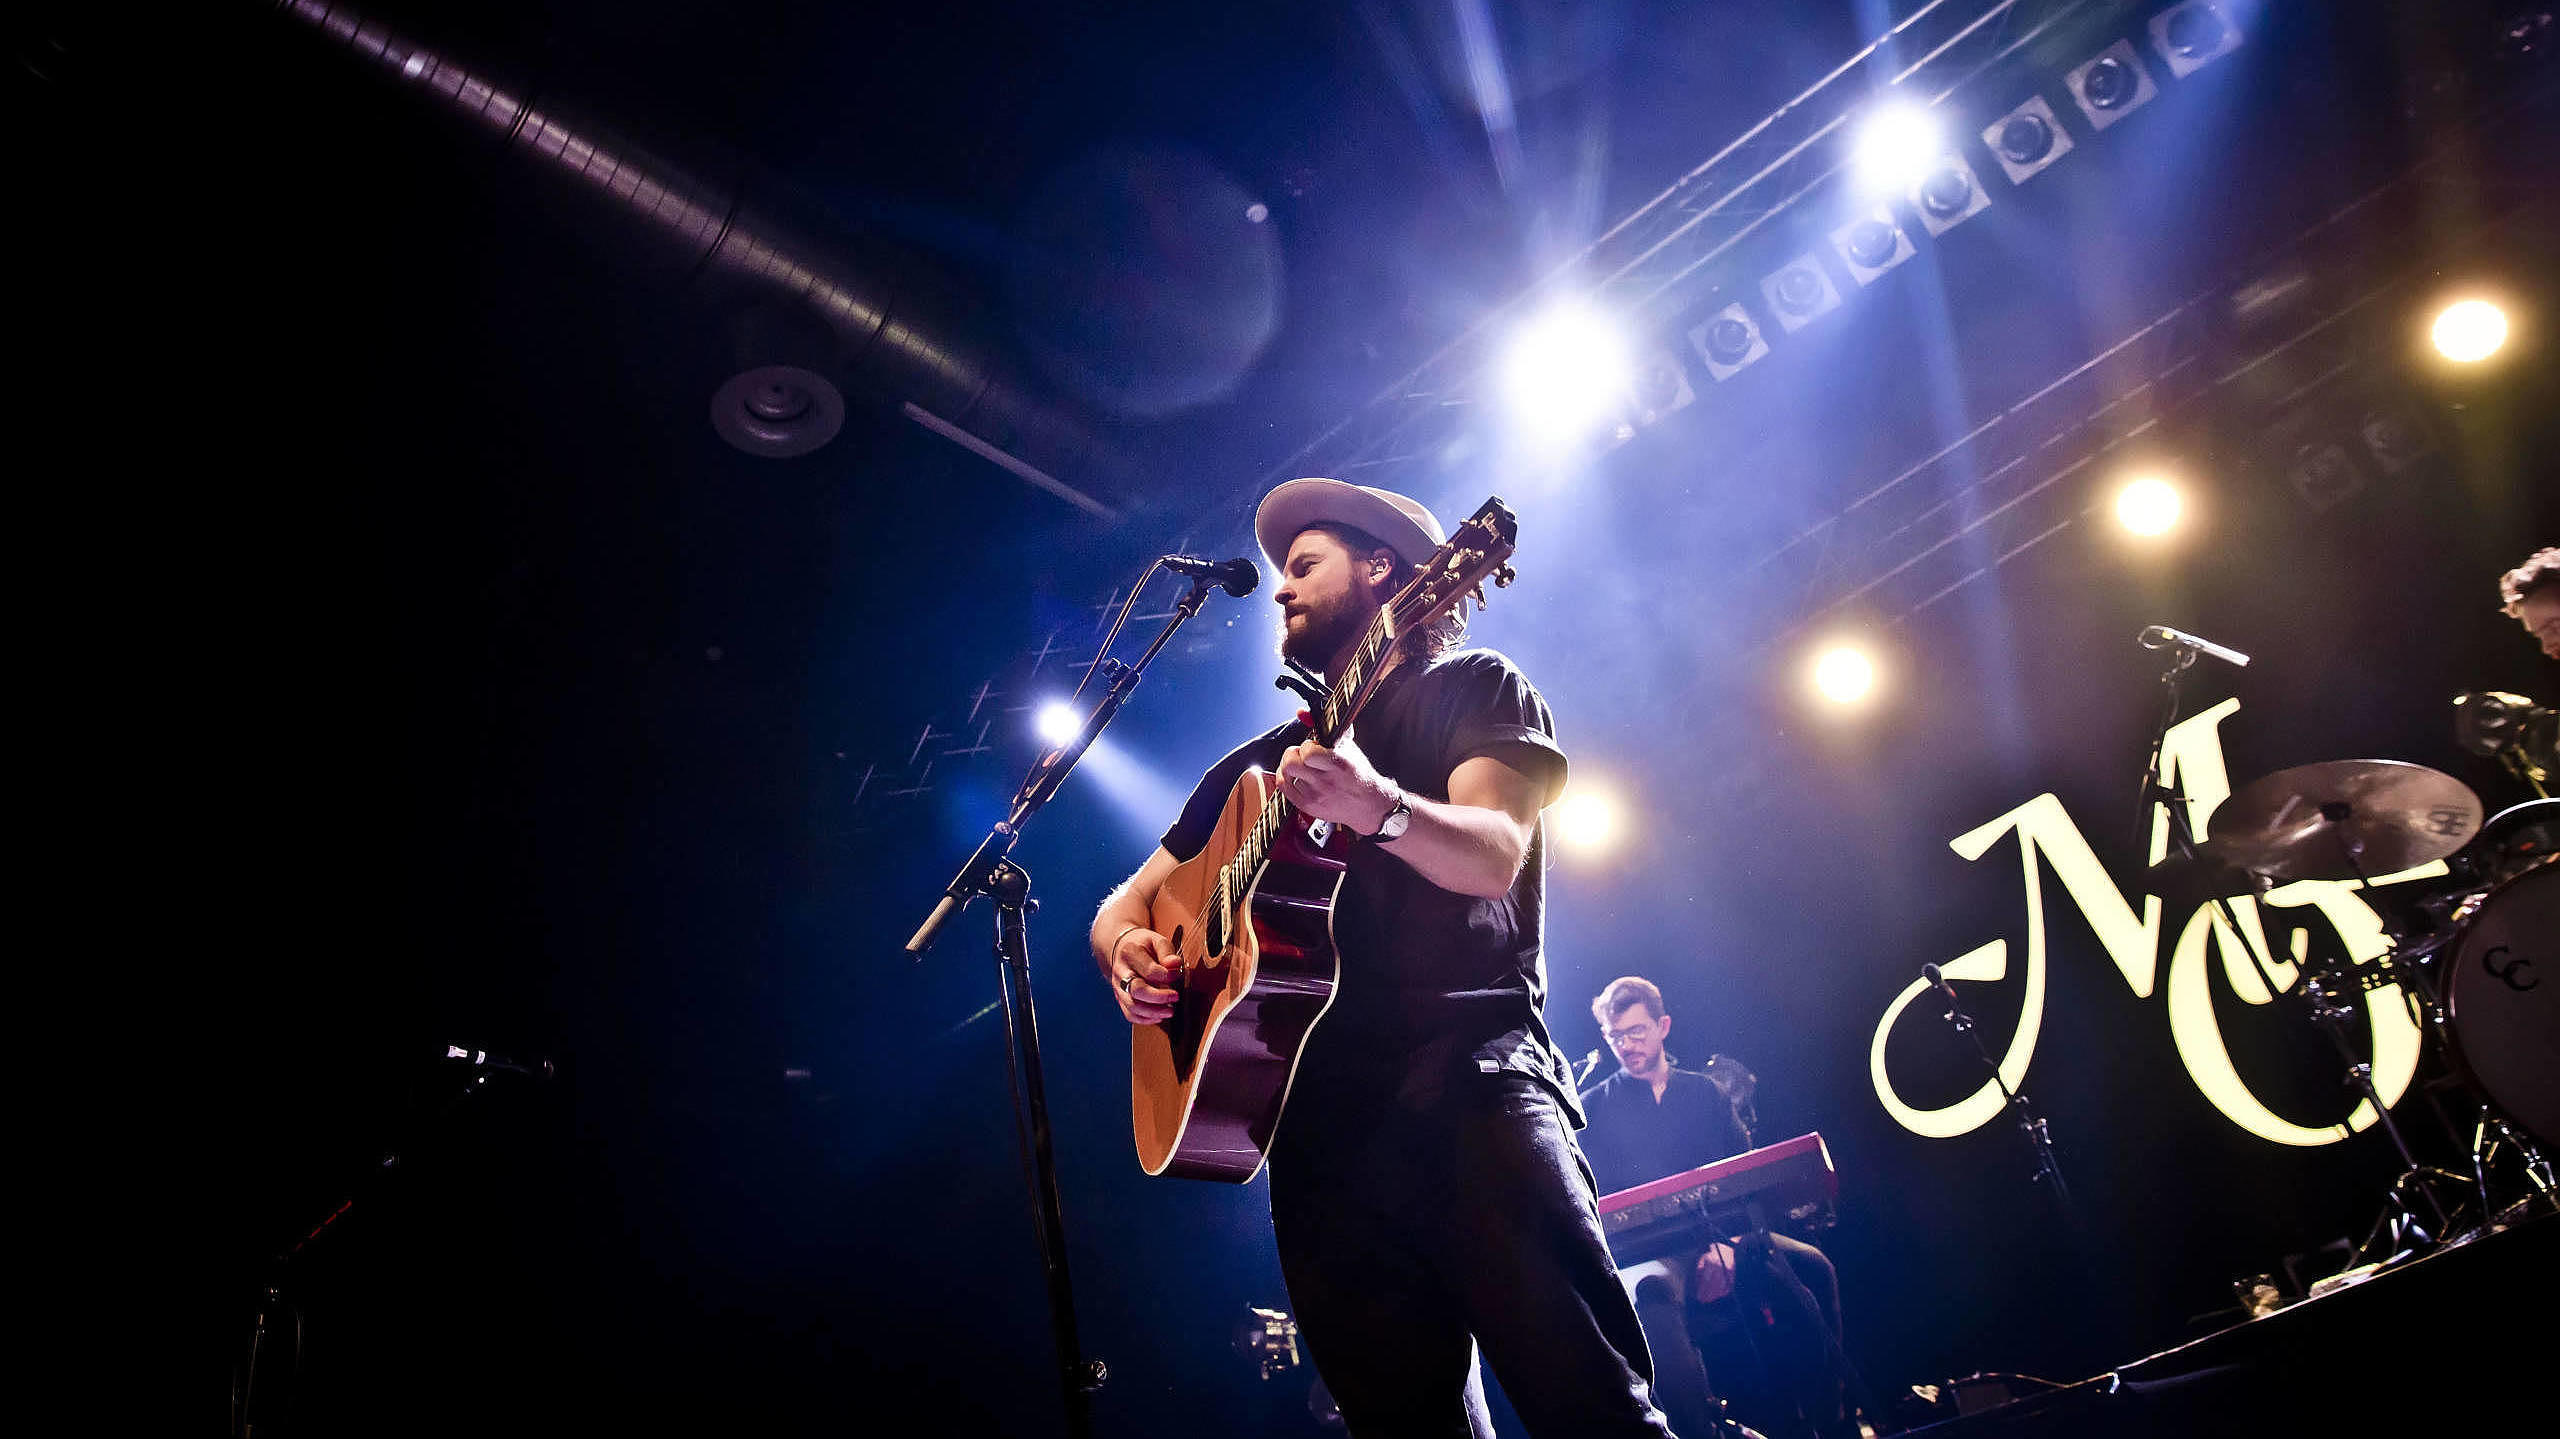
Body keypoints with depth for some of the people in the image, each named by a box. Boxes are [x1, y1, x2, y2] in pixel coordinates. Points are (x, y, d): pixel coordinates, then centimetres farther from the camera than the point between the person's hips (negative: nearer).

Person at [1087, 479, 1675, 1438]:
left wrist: (1378, 808, -29)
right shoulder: (1257, 765, 26)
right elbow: (1131, 899, 26)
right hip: (1316, 1112, 5)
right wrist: (1127, 949, 1)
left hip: (1466, 1068, -4)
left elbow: (1492, 857, -8)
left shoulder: (1469, 686, 11)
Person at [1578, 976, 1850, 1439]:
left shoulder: (1706, 1092, 17)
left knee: (1811, 1265, -24)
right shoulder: (1594, 1107, 10)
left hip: (1721, 1231, 3)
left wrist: (1727, 1240, -11)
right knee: (1653, 1289, -40)